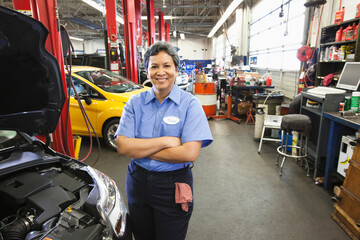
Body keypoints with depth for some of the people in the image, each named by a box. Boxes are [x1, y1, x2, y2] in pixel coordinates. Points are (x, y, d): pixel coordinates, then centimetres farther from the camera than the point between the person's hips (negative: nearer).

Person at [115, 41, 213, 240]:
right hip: (138, 181, 4)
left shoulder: (190, 104, -11)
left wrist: (141, 149, -16)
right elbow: (122, 147, -12)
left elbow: (190, 153, -22)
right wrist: (166, 141, -21)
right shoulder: (135, 103, -2)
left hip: (174, 186, -3)